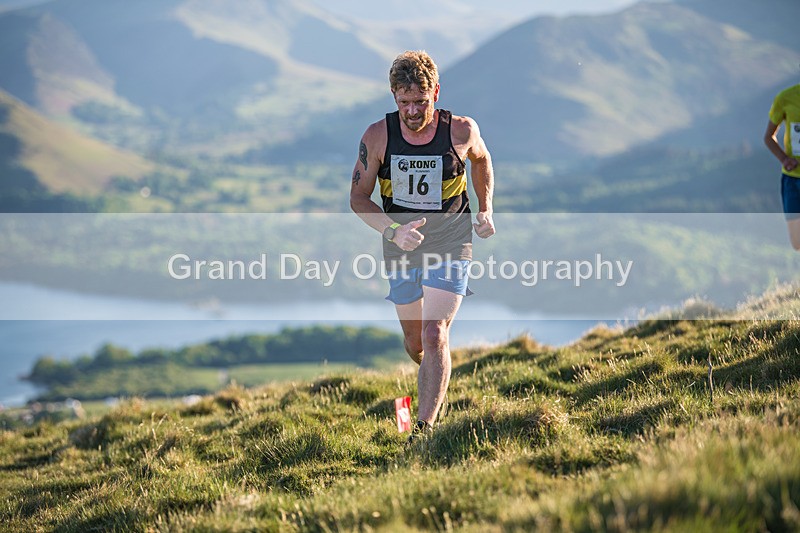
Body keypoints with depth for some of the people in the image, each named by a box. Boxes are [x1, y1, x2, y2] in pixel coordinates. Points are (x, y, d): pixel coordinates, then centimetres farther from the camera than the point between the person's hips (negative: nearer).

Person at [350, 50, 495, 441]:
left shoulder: (461, 131, -11)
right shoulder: (377, 136, -10)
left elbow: (481, 160, 14)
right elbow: (358, 197, -3)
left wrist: (486, 210, 5)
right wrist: (393, 230, -19)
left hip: (450, 244, -2)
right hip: (401, 247, 3)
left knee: (434, 334, -18)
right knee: (414, 344, 15)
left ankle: (425, 425, -16)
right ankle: (433, 379, 49)